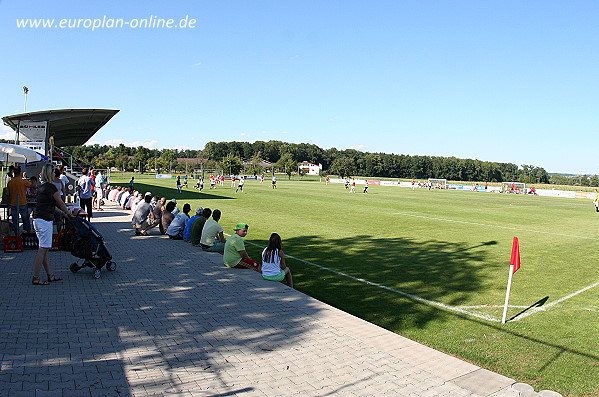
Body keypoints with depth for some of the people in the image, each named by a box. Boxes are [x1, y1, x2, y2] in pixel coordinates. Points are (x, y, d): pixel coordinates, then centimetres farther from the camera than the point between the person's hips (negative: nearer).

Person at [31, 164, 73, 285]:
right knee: (43, 249, -4)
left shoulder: (41, 187, 16)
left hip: (37, 219, 10)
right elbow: (61, 203, -3)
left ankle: (50, 275, 19)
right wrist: (68, 213, 14)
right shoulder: (51, 187, -11)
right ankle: (35, 278, 0)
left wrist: (63, 214, 27)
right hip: (45, 220, -10)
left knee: (44, 249, 12)